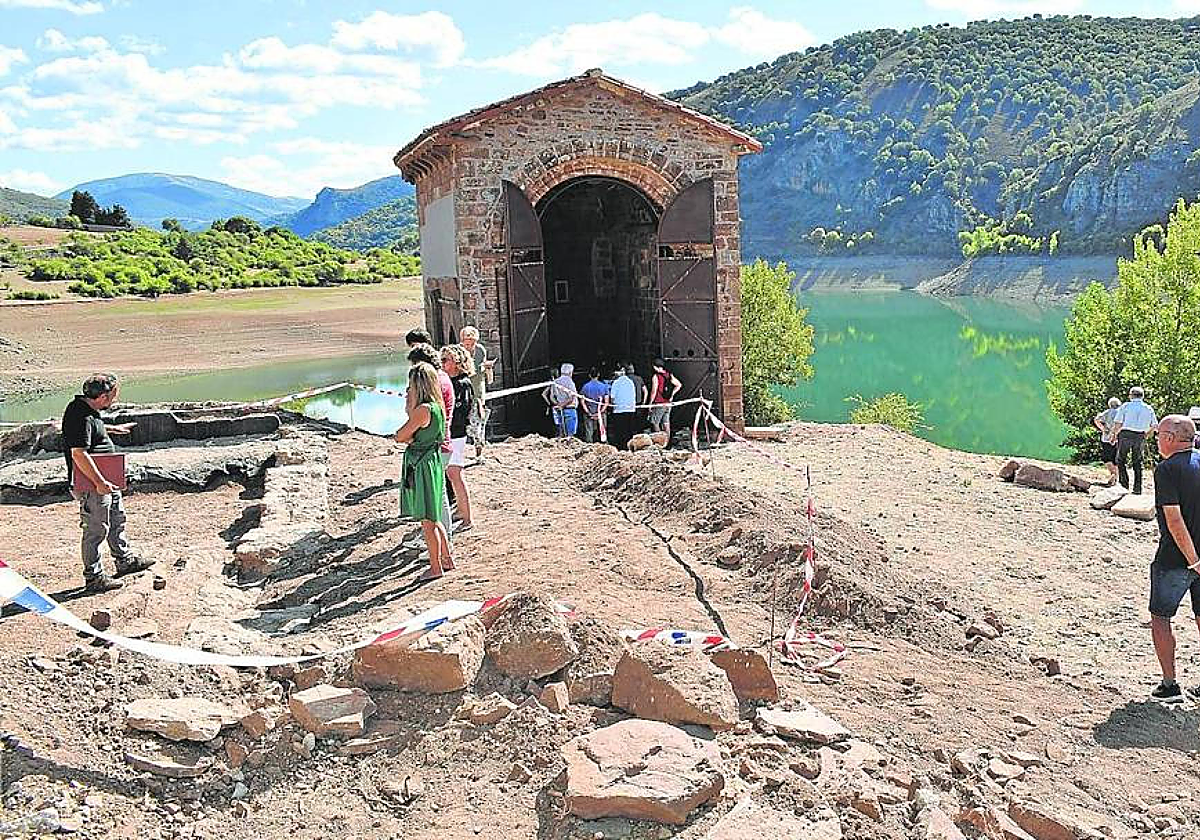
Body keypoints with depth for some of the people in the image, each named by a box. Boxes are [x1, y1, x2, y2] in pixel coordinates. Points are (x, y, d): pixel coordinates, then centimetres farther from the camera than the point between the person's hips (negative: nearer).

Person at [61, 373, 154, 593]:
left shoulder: (86, 408, 6)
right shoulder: (81, 417, -26)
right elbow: (79, 454, -31)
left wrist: (113, 428, 39)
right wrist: (99, 482, -27)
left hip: (106, 479, 11)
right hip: (92, 485, -11)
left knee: (117, 519, 23)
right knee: (96, 531, 1)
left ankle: (125, 560, 38)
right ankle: (94, 578, 12)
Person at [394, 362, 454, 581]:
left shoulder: (422, 410, -21)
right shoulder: (437, 407, 7)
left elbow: (400, 437, -15)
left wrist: (409, 411, -5)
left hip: (421, 467, -9)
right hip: (432, 463, 9)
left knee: (427, 521, 3)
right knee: (433, 519, 21)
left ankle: (435, 567, 13)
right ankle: (446, 559, 30)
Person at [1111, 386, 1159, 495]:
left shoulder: (1125, 406, -2)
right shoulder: (1148, 408, 9)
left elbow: (1118, 424, -7)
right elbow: (1155, 426, 8)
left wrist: (1114, 434, 6)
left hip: (1126, 434, -3)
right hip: (1140, 437, 3)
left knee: (1120, 460, 7)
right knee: (1137, 462, 11)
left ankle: (1124, 484, -2)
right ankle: (1137, 488, 11)